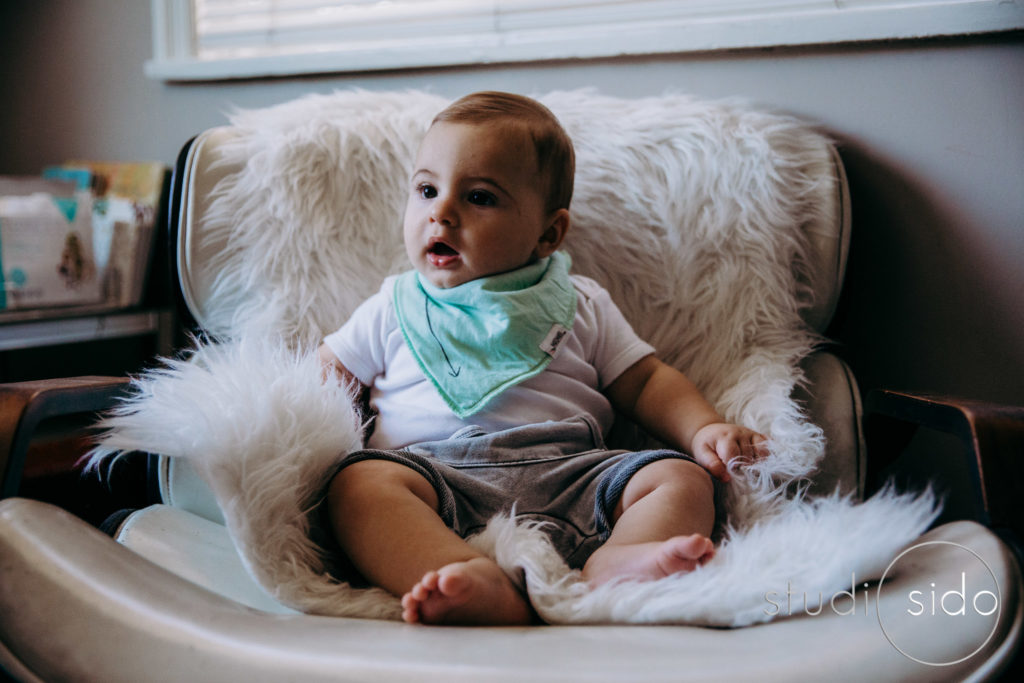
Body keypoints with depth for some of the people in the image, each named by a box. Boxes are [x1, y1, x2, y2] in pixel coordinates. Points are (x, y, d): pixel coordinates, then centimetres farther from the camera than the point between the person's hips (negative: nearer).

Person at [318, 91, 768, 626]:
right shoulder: (395, 307, 22)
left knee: (681, 478, -19)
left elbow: (645, 383, 22)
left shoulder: (580, 306, 22)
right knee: (359, 482, -30)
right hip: (438, 475, -1)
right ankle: (481, 587, -52)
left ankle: (615, 566, -48)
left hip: (568, 473, 2)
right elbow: (323, 378, 24)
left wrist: (706, 429, 2)